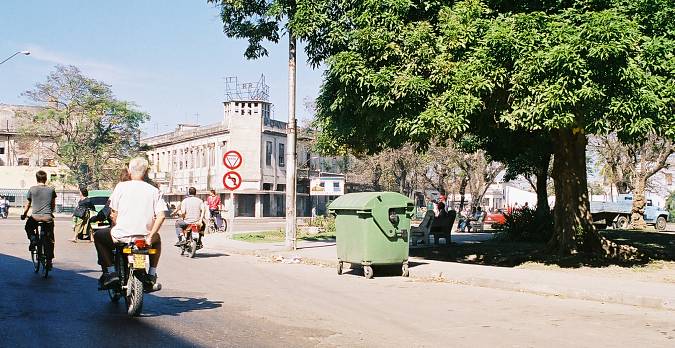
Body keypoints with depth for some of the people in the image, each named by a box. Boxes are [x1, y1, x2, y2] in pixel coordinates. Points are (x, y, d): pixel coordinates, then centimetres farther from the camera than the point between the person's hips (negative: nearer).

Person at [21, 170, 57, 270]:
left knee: (28, 227, 33)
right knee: (49, 240, 11)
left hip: (35, 217, -1)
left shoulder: (32, 189, 1)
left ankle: (33, 239, 4)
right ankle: (49, 261, 8)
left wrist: (24, 215, 23)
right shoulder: (51, 190, 5)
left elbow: (27, 205, 7)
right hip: (48, 217, 1)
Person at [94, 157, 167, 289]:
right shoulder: (154, 191, 3)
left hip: (122, 236, -2)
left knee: (98, 236, 27)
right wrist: (150, 236, -1)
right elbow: (161, 215, -7)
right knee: (157, 239, 37)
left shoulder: (121, 186, -1)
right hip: (145, 235, 2)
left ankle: (110, 272, 14)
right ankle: (152, 275, 24)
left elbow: (114, 213, -1)